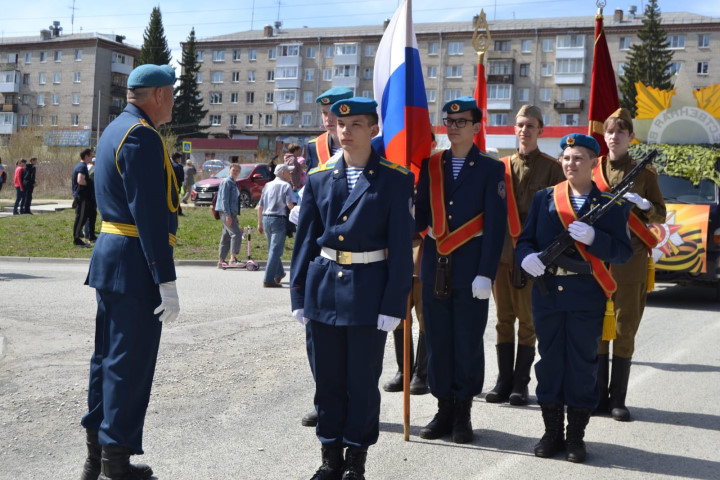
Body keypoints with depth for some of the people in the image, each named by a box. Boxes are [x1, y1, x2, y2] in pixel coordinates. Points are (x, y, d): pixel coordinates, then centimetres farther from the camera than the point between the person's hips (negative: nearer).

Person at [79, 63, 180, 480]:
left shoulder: (115, 130, 17)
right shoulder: (142, 136, -15)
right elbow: (150, 215, -21)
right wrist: (167, 282, -21)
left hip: (109, 257, 10)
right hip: (135, 263, -10)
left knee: (108, 357, 15)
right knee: (131, 365, -3)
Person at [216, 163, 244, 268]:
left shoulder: (234, 183, 20)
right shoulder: (226, 182, -9)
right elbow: (224, 199, -16)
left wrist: (235, 217, 24)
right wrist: (227, 215, -22)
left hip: (231, 213, 10)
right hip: (226, 212, -10)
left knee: (226, 237, 10)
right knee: (236, 233, -19)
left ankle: (221, 261, 14)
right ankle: (233, 259, -22)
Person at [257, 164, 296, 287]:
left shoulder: (267, 185, 15)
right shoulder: (286, 186, -4)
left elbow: (260, 206, 15)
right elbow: (290, 204, -17)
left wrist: (260, 223, 20)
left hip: (266, 219, 7)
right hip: (279, 219, -7)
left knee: (272, 249, 21)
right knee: (275, 250, -6)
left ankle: (279, 274, 35)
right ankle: (268, 280, -10)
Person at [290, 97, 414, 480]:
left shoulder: (395, 179, -4)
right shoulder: (318, 177, 6)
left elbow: (401, 244, -6)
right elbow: (305, 239, 8)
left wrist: (393, 302, -11)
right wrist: (298, 295, 5)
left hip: (369, 289, -3)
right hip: (324, 287, 4)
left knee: (363, 379, 6)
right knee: (328, 377, 12)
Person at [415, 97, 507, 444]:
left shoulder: (491, 170, -1)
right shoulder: (430, 166, 10)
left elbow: (496, 226, -6)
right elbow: (421, 216, 7)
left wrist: (485, 273, -12)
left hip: (470, 268, -3)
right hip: (434, 265, 4)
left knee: (468, 341, 4)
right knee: (438, 340, 8)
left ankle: (463, 413, 16)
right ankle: (444, 409, 20)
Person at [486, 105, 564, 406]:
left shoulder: (551, 167, 1)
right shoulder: (502, 166, 11)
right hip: (501, 251, 4)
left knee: (528, 319, 2)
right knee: (504, 318, 7)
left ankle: (521, 384, 10)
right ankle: (504, 381, 15)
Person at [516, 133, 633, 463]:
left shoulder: (609, 204, 2)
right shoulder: (543, 198, 9)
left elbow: (623, 252, -4)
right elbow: (525, 239, 7)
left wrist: (593, 237, -21)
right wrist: (527, 257, -15)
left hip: (587, 296, -2)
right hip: (546, 292, 2)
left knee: (582, 364, 4)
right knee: (549, 360, 8)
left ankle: (576, 436, 16)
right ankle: (552, 432, 20)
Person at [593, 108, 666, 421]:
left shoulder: (644, 173, 7)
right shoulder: (592, 170, 11)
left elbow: (660, 216, 8)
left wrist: (643, 205, -12)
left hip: (631, 260, -1)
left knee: (625, 328, 0)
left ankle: (618, 400, 8)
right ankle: (598, 396, 12)